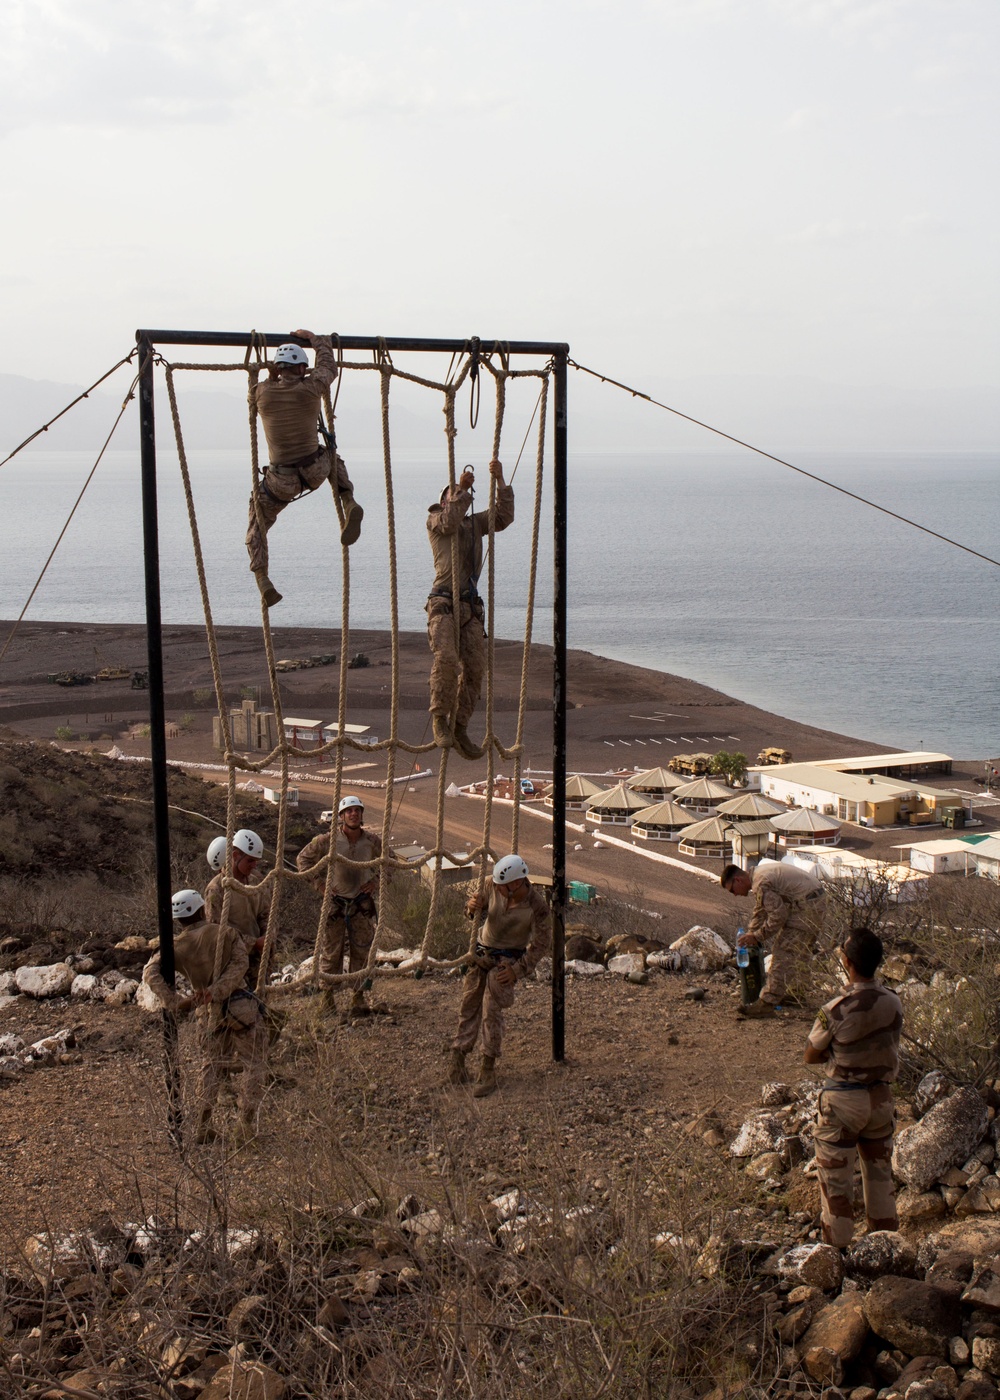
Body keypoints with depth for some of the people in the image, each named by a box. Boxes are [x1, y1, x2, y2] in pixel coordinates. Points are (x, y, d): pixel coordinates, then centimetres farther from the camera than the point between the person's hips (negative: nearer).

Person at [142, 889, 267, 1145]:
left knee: (211, 1066, 18)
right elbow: (239, 965, -15)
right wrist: (214, 992, -23)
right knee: (252, 1063, 9)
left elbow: (151, 972, -10)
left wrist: (174, 1002, -18)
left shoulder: (177, 947, 3)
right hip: (240, 1006, -3)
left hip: (208, 1014, 3)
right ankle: (248, 1122, 3)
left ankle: (203, 1127, 14)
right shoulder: (226, 933, -1)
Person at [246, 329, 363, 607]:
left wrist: (271, 378, 27)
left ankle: (262, 579, 3)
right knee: (332, 455, 36)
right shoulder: (311, 387, -6)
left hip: (281, 481, -1)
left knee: (257, 525, 20)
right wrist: (314, 338, 29)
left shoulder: (261, 392, -6)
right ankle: (349, 503, 14)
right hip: (316, 471, 1)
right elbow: (328, 365, 16)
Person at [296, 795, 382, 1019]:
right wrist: (318, 882, -6)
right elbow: (302, 858, 0)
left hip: (363, 905, 2)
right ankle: (327, 998, 16)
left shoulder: (373, 841, -4)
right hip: (335, 904, -2)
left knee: (361, 953, 8)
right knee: (331, 953, 5)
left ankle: (359, 998, 19)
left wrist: (376, 881, -1)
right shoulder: (327, 840, -12)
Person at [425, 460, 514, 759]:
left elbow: (504, 517, 15)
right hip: (443, 602, -5)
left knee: (474, 666, -3)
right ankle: (440, 719, -17)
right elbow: (449, 523, -10)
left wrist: (500, 482, 8)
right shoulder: (434, 519, 12)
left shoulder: (475, 522, 26)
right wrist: (461, 489, -5)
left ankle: (459, 728, 6)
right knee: (446, 658, -26)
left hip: (471, 607, 5)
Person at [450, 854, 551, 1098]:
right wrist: (473, 907, -20)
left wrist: (518, 970, -17)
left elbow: (542, 944, -14)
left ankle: (488, 1072, -9)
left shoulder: (536, 906, -25)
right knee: (469, 1006, 5)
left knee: (492, 1011, -14)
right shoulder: (495, 888, -15)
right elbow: (482, 901, 5)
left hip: (507, 960, -4)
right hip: (481, 951, 4)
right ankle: (458, 1056, 17)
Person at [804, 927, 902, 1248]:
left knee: (836, 1177, 8)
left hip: (843, 1100, -5)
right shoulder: (894, 1003, -5)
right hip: (881, 1097, 5)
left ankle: (837, 1250, 16)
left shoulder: (837, 1010, -21)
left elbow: (811, 1056, -8)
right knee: (880, 1173, 20)